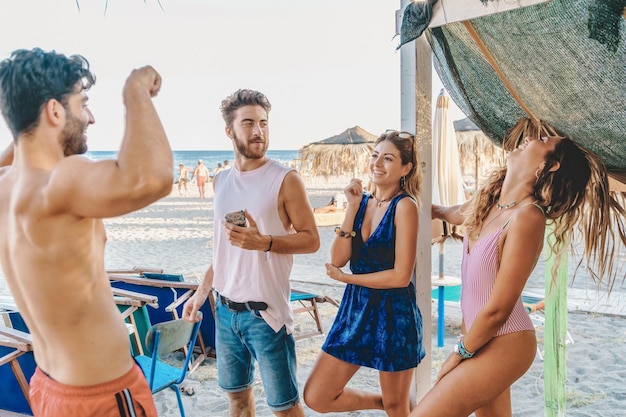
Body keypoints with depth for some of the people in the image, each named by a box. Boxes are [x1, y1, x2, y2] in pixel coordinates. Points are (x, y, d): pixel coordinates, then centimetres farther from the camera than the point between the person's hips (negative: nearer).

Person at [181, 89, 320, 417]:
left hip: (265, 312, -5)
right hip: (225, 309, 6)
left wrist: (265, 242, -25)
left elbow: (311, 239, -10)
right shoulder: (221, 181, 8)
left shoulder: (285, 180, -10)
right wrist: (201, 292, 16)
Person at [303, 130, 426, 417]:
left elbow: (401, 276, -18)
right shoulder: (362, 201, 4)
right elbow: (338, 259, -5)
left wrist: (345, 278, -8)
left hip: (393, 314, -6)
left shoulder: (404, 205, -12)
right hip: (355, 309, 6)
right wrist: (352, 207, -11)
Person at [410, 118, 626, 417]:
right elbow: (453, 214, 23)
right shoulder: (488, 200, -2)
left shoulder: (527, 217, -26)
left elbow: (496, 311, -22)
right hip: (480, 335, 8)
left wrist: (459, 355, -9)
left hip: (502, 345, -7)